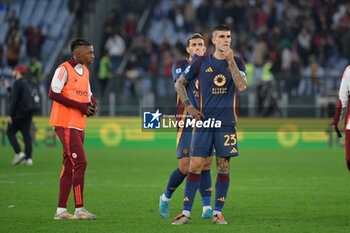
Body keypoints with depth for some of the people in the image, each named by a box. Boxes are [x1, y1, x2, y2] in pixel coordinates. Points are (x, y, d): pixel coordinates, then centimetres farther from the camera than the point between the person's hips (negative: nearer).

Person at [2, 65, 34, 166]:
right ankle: (28, 158, -2)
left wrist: (10, 115, -17)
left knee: (10, 132, 2)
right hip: (28, 113, 8)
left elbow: (14, 100, -17)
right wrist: (8, 88, 36)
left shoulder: (17, 83, -10)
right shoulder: (26, 83, 18)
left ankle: (19, 153, -13)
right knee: (26, 134, 4)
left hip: (18, 113, -8)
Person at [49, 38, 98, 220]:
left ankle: (61, 210, 10)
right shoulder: (64, 69, -10)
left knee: (69, 167, 8)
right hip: (66, 124, -9)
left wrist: (93, 106, 2)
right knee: (80, 163, -13)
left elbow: (88, 95, 26)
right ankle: (79, 208, -11)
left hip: (78, 126, 9)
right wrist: (79, 105, -18)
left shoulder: (85, 71, 17)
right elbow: (53, 94, -17)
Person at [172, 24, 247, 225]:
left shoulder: (237, 62, 5)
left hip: (226, 123, 0)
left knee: (224, 168, -1)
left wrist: (230, 61, -15)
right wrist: (189, 107, 3)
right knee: (195, 166, -4)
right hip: (204, 120, 0)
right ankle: (186, 212, 0)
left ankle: (218, 212, 8)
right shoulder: (201, 62, 5)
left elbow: (242, 87, -11)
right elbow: (179, 84, 14)